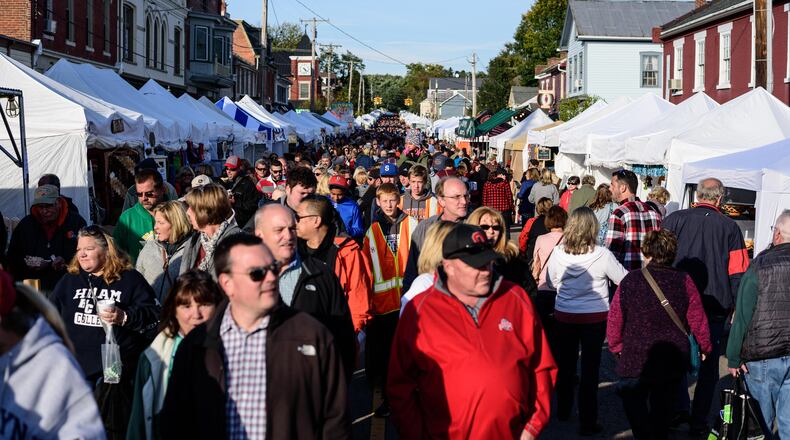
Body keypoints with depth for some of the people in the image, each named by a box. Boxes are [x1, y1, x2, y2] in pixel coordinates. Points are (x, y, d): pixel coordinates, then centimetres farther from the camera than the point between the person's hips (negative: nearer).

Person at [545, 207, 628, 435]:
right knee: (590, 368, 5)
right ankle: (587, 421, 8)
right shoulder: (602, 255, -19)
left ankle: (563, 410, 36)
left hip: (564, 316, 3)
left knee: (565, 364, 19)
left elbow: (551, 283, 6)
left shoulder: (558, 253, -11)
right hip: (594, 317, -3)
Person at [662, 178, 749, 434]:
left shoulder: (674, 219, -1)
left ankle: (679, 408, 9)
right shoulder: (729, 227, -2)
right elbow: (738, 272, -1)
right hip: (716, 305, 0)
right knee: (708, 364, 8)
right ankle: (698, 422, 10)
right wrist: (737, 307, 7)